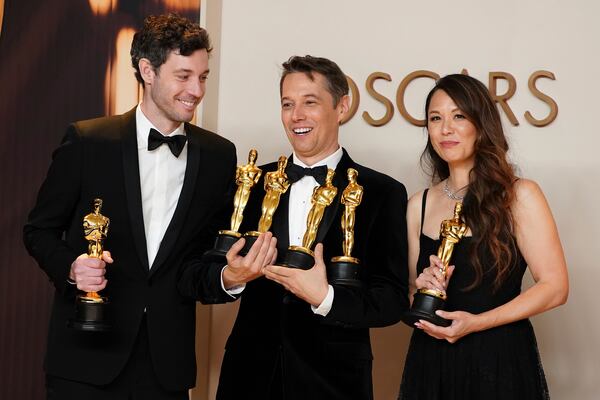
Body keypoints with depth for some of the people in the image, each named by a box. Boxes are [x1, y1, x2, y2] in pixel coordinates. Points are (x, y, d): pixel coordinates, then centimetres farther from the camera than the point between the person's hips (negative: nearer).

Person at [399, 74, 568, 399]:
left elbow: (555, 287, -9)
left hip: (501, 362, -3)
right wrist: (423, 287, -9)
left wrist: (476, 322, -16)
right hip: (431, 362, 4)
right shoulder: (419, 205, 5)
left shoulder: (519, 196, -6)